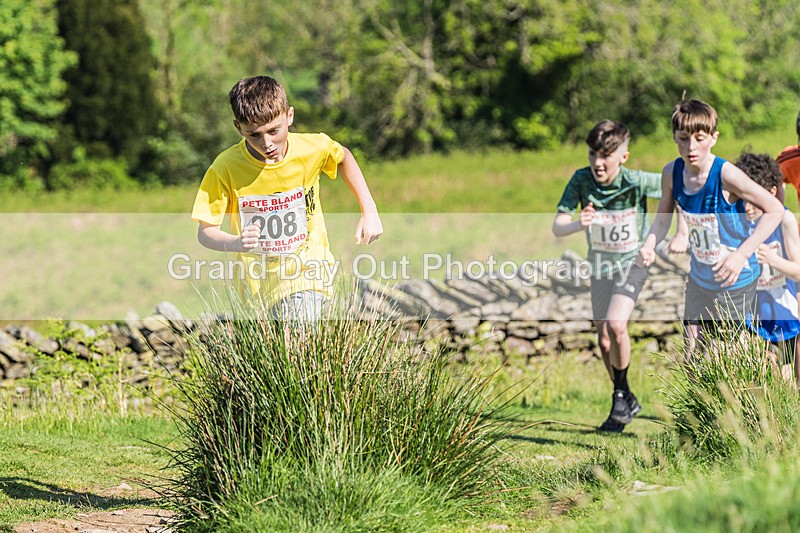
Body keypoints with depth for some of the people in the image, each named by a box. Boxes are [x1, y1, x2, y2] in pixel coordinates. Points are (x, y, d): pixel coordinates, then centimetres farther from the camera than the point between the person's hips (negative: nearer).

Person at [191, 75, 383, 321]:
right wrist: (237, 243, -35)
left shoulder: (314, 148, -12)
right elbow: (205, 231, -14)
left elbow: (343, 157, 12)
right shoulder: (225, 168, -18)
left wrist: (369, 211, 8)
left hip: (307, 271, -1)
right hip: (258, 280, 1)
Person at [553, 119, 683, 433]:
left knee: (616, 325, -25)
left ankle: (622, 394, -3)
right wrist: (579, 224, -44)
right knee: (604, 342, 8)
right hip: (600, 266, 4)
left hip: (633, 262, -4)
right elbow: (557, 227, -23)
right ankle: (627, 404, 29)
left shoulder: (637, 182, -24)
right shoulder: (581, 180, -18)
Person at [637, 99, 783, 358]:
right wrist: (648, 246, -16)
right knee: (691, 359, 6)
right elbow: (663, 219, 6)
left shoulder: (726, 175, -25)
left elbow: (775, 210, -21)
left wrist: (742, 254, -28)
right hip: (699, 279, 5)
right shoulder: (671, 173, -8)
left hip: (735, 281, -5)